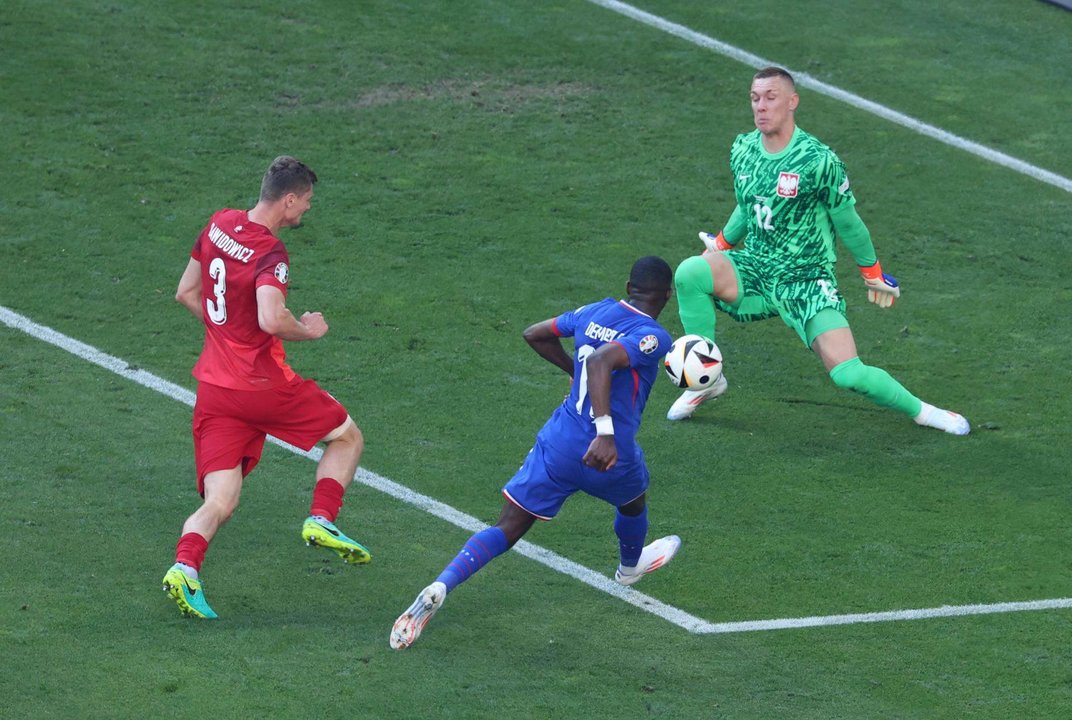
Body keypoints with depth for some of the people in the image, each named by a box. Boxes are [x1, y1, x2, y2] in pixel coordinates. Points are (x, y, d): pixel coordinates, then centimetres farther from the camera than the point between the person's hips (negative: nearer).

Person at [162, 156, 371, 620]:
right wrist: (308, 331, -11)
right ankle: (321, 520, 5)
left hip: (214, 386, 6)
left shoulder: (218, 225, 7)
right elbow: (272, 321, -32)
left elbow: (185, 293, 17)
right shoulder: (270, 254, -17)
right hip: (263, 385, -6)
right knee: (347, 437, 18)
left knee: (219, 503, 1)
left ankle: (184, 567, -24)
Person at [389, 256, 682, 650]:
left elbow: (534, 334, 18)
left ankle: (438, 589, -20)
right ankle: (630, 566, 62)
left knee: (506, 530, 2)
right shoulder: (653, 337, -14)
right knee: (632, 503, 32)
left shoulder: (593, 313, 6)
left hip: (557, 442, 4)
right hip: (609, 455, -4)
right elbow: (601, 360, -32)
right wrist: (606, 432, -37)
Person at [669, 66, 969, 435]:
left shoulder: (818, 160, -17)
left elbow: (847, 221, -3)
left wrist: (873, 274, 8)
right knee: (689, 272, -25)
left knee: (847, 373, -19)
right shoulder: (742, 150, 0)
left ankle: (921, 411, 11)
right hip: (755, 270, 5)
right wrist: (721, 245, 29)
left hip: (807, 280, -5)